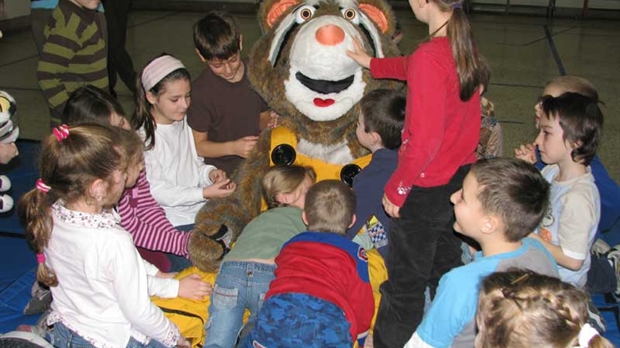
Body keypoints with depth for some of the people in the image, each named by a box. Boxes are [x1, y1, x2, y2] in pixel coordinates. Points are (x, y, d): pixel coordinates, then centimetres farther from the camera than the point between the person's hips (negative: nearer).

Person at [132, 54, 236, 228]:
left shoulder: (182, 121, 6)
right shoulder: (144, 138, -17)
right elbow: (156, 191, -15)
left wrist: (210, 172, -5)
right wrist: (204, 193, -21)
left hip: (201, 206, 7)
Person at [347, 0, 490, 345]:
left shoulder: (430, 57, -28)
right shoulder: (466, 45, -2)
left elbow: (425, 139, -29)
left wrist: (395, 189, -17)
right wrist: (373, 63, 31)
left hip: (426, 188, -8)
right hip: (461, 175, 8)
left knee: (405, 281, 11)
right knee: (446, 268, 27)